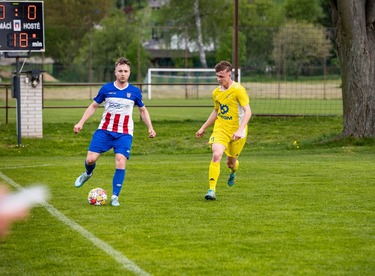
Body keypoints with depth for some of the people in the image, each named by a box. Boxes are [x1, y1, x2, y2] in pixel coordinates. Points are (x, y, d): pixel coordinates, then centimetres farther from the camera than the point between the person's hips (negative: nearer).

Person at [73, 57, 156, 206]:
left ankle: (115, 197, -7)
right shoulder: (106, 88, 0)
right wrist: (81, 123, 3)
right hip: (104, 131, 0)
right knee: (91, 159, -10)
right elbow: (93, 106, 10)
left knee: (121, 162, -17)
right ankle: (88, 173, 29)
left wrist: (150, 127, 4)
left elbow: (143, 110, 16)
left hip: (124, 134, 0)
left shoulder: (135, 92, 1)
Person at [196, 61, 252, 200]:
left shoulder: (238, 90, -14)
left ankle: (233, 172, 51)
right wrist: (203, 128, 22)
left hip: (236, 131, -3)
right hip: (220, 129, 3)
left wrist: (240, 130, -29)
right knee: (216, 154, -21)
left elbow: (248, 112, -18)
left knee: (231, 162, 10)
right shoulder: (216, 92, 6)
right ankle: (212, 190, -22)